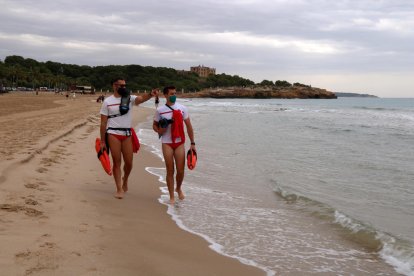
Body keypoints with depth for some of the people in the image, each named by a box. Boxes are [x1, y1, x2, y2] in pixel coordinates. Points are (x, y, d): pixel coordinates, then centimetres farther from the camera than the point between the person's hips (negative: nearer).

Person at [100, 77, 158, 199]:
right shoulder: (107, 101, 1)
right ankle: (119, 189, 9)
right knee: (117, 162, 1)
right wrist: (102, 141, -1)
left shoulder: (130, 98, 4)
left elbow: (141, 98, -19)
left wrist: (150, 94, -42)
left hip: (127, 134, 2)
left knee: (129, 162, 5)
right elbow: (103, 123, 1)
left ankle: (125, 179, 35)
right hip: (113, 134, -2)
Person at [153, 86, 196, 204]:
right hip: (167, 143, -1)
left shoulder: (182, 108, 2)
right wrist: (159, 130, -13)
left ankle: (178, 188, 31)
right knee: (170, 171, 1)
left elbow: (189, 126, 5)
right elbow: (154, 125, 11)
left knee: (180, 170, 1)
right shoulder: (160, 110, 0)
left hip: (179, 143, 1)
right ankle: (172, 196, 14)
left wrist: (192, 143, 2)